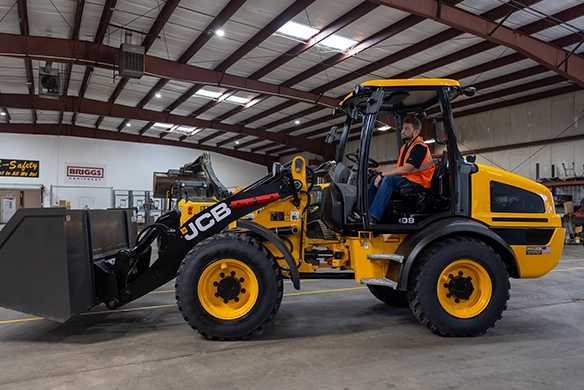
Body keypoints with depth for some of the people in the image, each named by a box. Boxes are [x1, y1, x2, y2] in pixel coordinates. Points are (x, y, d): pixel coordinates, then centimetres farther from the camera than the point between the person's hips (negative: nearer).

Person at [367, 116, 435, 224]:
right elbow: (397, 167, 16)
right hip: (406, 178, 10)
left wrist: (383, 174, -18)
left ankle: (373, 217, -39)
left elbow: (406, 169, -21)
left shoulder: (419, 147, -13)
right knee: (375, 179, 0)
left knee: (388, 179, -31)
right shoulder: (405, 147, 18)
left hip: (418, 181, -10)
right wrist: (378, 170, 5)